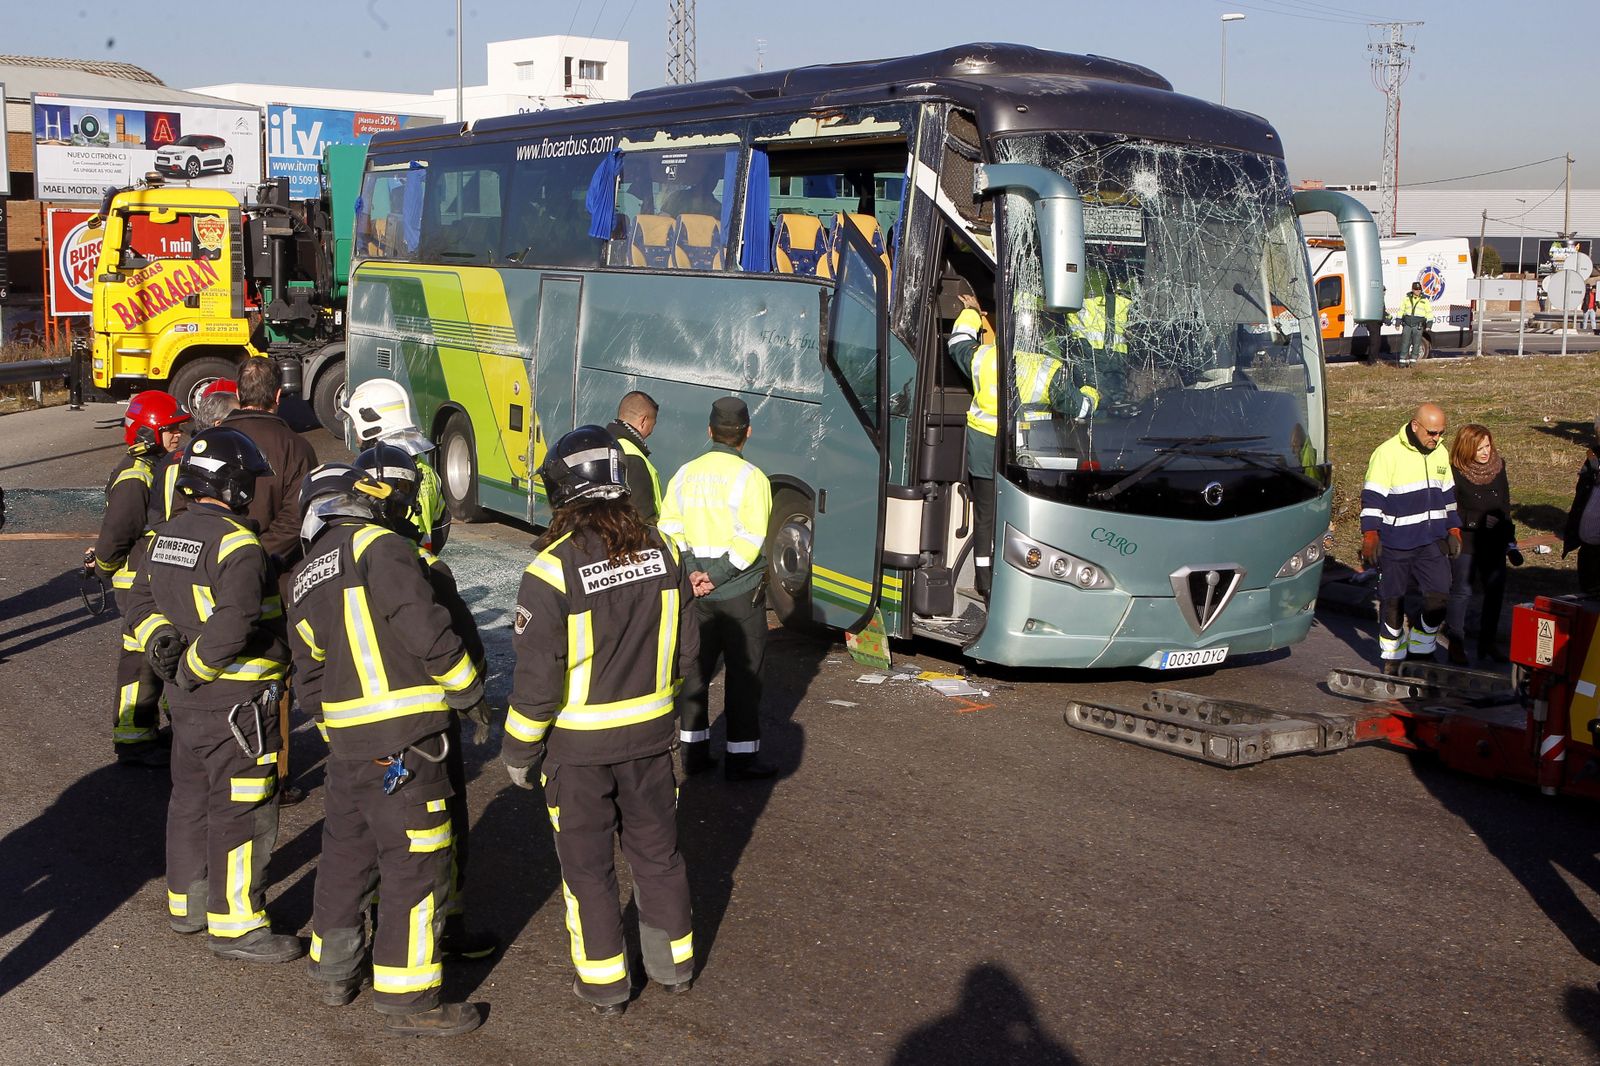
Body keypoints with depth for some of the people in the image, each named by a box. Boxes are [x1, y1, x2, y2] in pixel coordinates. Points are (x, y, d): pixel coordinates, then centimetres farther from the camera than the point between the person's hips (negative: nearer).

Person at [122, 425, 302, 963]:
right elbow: (233, 625, -32)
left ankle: (188, 903, 34)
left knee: (191, 797, 20)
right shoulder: (238, 545, -21)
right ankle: (235, 925, 7)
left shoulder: (168, 535, 8)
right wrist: (193, 667, -19)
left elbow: (142, 599, 16)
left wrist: (159, 638, 1)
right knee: (242, 813, 0)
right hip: (239, 702, -9)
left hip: (187, 698, 9)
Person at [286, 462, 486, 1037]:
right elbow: (425, 627, -19)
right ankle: (409, 1000, 4)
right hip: (404, 737, -8)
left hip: (345, 737, 8)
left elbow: (310, 677, 19)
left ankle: (334, 972, 35)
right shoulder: (378, 547, -10)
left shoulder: (302, 579, 16)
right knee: (416, 865, -1)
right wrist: (468, 685, -5)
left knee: (345, 853, 21)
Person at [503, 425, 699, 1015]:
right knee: (657, 850, 19)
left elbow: (537, 676, -17)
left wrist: (519, 752, -4)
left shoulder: (553, 569, -20)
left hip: (576, 745, -4)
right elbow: (685, 646, 5)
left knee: (587, 862, 12)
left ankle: (604, 982, 22)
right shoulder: (662, 551, -5)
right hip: (650, 734, 4)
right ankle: (673, 963, 32)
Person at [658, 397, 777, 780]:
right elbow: (749, 543, -19)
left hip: (694, 593, 5)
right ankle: (741, 757, 7)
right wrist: (714, 576, -14)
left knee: (695, 667, 14)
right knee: (744, 673, 4)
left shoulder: (685, 474, 4)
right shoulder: (751, 477, -12)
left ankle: (693, 751, 20)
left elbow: (669, 529, -2)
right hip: (741, 592, -5)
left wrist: (693, 573, -8)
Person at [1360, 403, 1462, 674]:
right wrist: (1370, 537, -16)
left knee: (1439, 596, -4)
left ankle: (1421, 648, 16)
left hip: (1432, 541, 5)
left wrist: (1453, 530, 19)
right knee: (1392, 601, 5)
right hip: (1394, 544, -5)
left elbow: (1447, 495, 22)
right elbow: (1372, 497, -11)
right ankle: (1392, 657, 20)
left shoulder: (1440, 455, 10)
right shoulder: (1387, 453, -11)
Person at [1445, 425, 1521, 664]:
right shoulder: (1456, 473, -12)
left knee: (1495, 592, 7)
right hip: (1465, 542, -5)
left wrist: (1511, 543, 12)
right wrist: (1480, 520, -18)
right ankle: (1456, 646, 8)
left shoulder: (1498, 466, 4)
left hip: (1493, 543, 5)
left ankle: (1487, 645, 20)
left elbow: (1505, 508, 11)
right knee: (1461, 591, -2)